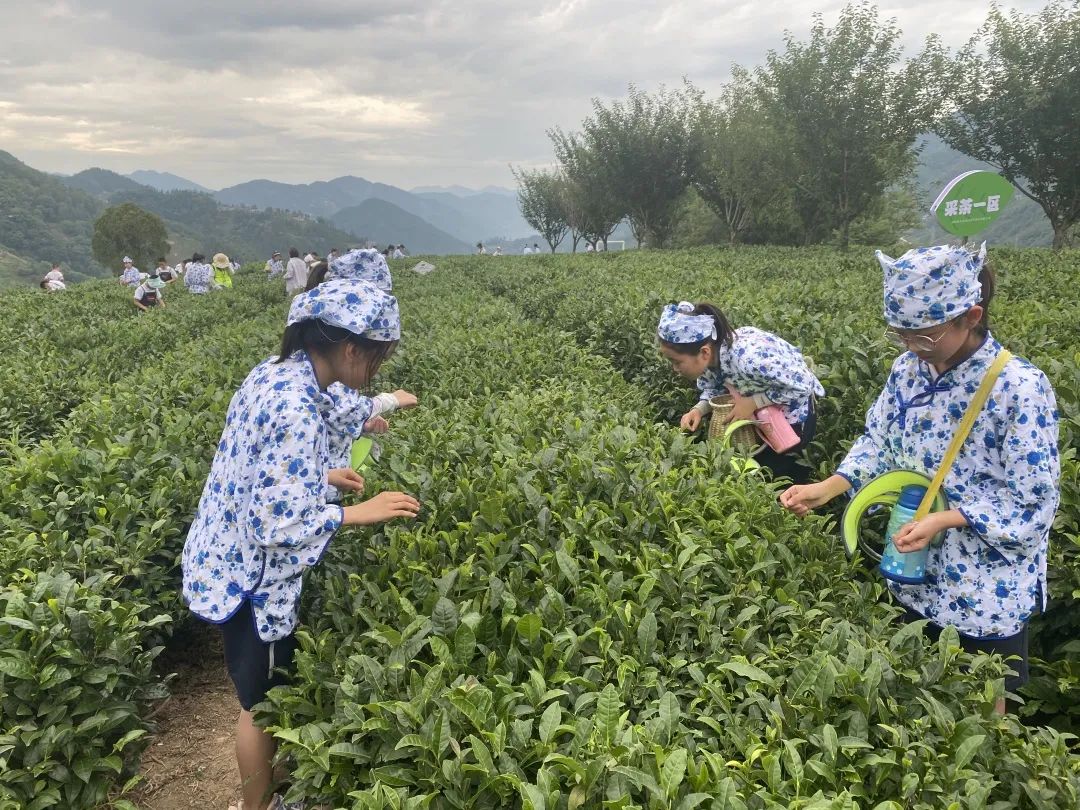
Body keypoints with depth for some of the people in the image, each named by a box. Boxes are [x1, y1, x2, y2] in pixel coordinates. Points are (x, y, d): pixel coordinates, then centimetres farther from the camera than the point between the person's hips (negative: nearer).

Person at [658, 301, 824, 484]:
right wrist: (699, 410, -20)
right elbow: (713, 388, 1)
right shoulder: (707, 359, -19)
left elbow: (802, 386, -33)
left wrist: (752, 403, -32)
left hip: (793, 414, -6)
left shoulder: (748, 358, -44)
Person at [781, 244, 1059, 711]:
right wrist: (827, 487, -12)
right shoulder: (909, 369, -4)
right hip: (917, 574, 6)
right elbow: (878, 441, 4)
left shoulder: (1021, 389, -23)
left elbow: (1034, 503, -20)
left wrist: (944, 519, -30)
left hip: (988, 586, -5)